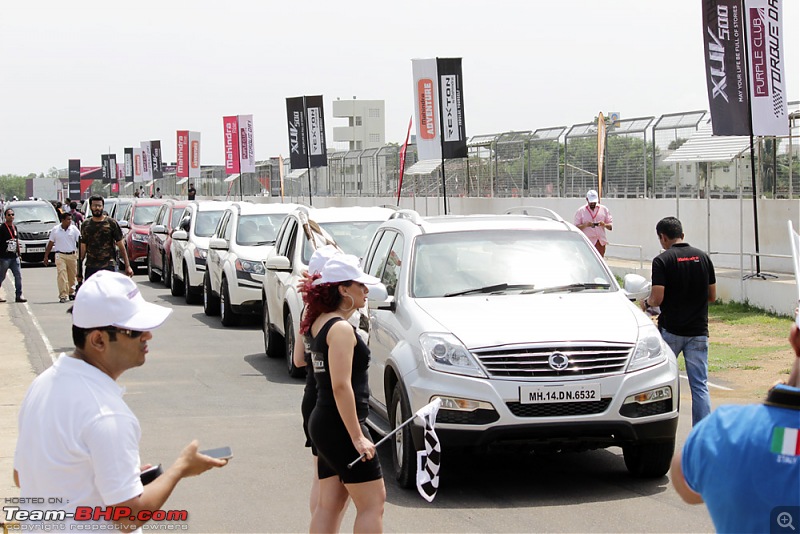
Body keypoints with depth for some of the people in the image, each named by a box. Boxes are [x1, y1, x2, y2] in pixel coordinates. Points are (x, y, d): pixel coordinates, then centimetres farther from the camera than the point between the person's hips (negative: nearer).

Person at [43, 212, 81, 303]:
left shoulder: (74, 229, 3)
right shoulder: (55, 230, 3)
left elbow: (80, 242, 1)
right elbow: (50, 244, 8)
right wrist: (46, 256, 8)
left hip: (72, 255, 2)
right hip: (60, 255, -2)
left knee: (72, 276, 10)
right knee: (61, 275, -12)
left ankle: (71, 292, 30)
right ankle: (63, 296, -15)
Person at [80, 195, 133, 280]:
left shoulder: (112, 223, 2)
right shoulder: (86, 225, 10)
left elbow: (121, 246, 3)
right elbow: (83, 247, 13)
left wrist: (127, 266, -1)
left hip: (108, 267, -3)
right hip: (90, 267, 3)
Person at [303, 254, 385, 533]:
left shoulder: (320, 322, 9)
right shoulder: (341, 329, -17)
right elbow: (341, 386, -24)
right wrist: (357, 437, -23)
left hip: (322, 424, 10)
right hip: (341, 426, -10)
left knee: (328, 504, 11)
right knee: (372, 502, -4)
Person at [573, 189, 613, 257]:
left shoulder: (604, 209, 9)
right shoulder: (580, 211, 2)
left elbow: (611, 226, 8)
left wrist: (604, 225, -15)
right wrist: (585, 225, -21)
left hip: (601, 242, 3)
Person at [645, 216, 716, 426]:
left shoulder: (662, 260, -9)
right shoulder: (703, 257, 5)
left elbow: (657, 298, -15)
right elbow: (712, 296, 9)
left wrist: (646, 303, 6)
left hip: (670, 330, -3)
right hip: (699, 330, 3)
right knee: (700, 386, 2)